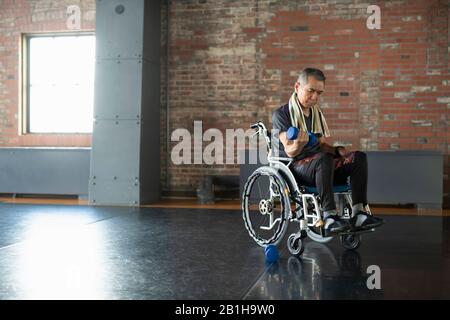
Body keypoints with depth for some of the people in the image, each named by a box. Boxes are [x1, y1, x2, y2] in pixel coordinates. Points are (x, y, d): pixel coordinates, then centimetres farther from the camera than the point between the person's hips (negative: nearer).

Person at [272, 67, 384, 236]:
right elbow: (290, 151, -14)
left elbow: (322, 145, 15)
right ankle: (329, 217, -39)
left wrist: (338, 151, -7)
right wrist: (298, 144, -38)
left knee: (359, 157, -14)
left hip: (318, 168, 7)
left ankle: (358, 214, -23)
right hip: (294, 168, -7)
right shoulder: (281, 114, -4)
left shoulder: (317, 114, 18)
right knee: (323, 159, -37)